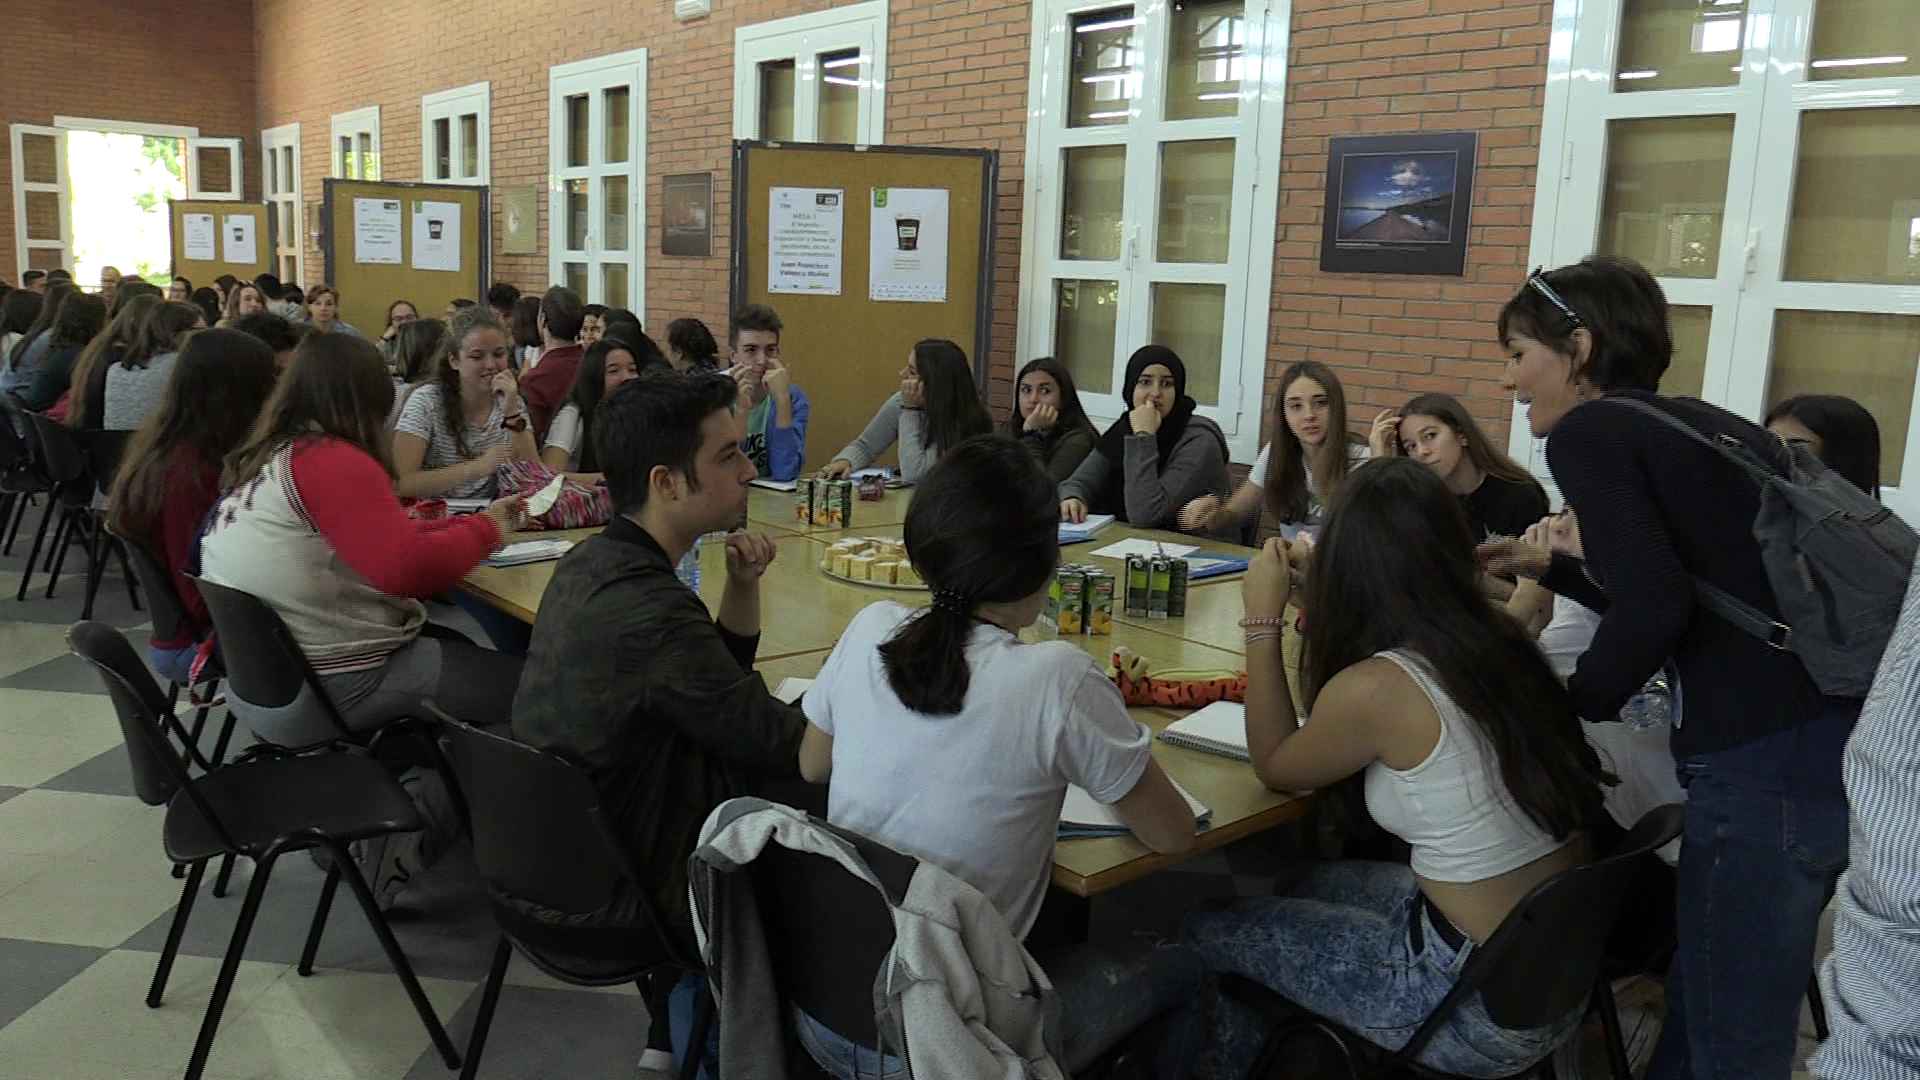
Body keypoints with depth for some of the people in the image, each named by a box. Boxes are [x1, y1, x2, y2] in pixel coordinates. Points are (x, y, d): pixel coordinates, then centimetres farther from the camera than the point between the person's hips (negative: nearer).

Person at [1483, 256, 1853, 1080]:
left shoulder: (1588, 431, -5)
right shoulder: (1700, 423, 19)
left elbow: (1652, 611, -18)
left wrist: (1572, 708, -2)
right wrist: (1554, 568, 30)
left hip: (1766, 761, -9)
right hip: (1841, 734, 9)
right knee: (1704, 1008, 23)